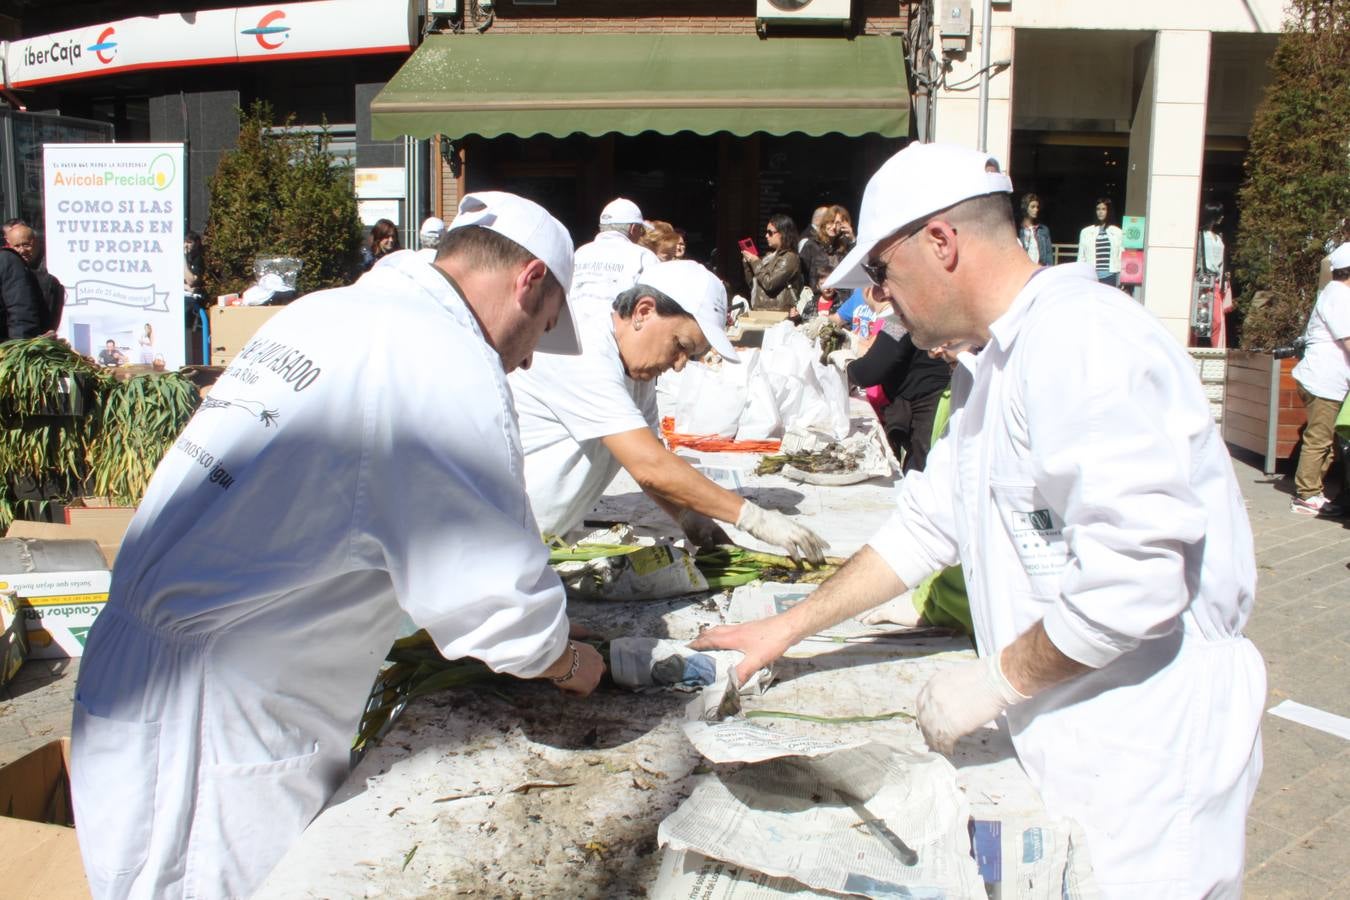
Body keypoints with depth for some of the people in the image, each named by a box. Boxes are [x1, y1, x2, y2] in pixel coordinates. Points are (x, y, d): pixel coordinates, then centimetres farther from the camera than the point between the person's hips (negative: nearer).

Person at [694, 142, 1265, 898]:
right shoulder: (991, 371, 13)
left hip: (1150, 756, -9)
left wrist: (999, 679, -16)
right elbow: (928, 524, 17)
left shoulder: (1083, 341, -21)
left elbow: (1138, 573, -28)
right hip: (1070, 743, 9)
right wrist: (786, 630, 15)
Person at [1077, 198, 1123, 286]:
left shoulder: (1118, 233, 8)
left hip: (1110, 277, 0)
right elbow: (1081, 257, 9)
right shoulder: (1086, 232, 9)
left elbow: (1121, 257, 8)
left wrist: (1120, 282, 3)